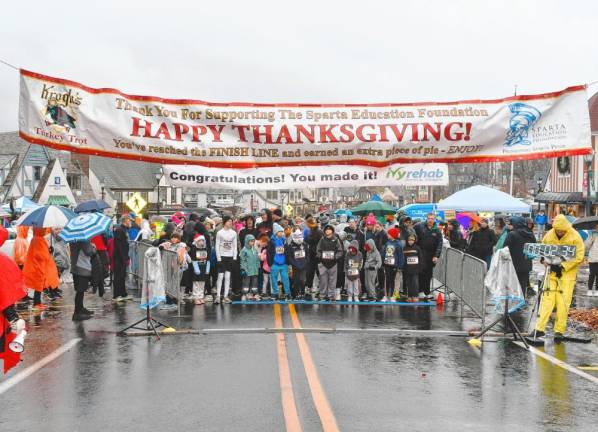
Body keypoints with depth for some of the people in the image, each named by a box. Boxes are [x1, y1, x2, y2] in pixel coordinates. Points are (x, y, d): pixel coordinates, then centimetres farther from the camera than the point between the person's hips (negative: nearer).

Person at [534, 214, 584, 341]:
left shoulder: (575, 237, -10)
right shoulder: (549, 235, 0)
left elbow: (579, 257, -12)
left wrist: (563, 266, -19)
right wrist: (546, 262, -6)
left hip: (568, 273, -2)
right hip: (551, 272, 2)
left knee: (563, 302, -4)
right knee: (547, 298, -5)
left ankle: (559, 330, 4)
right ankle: (540, 328, -6)